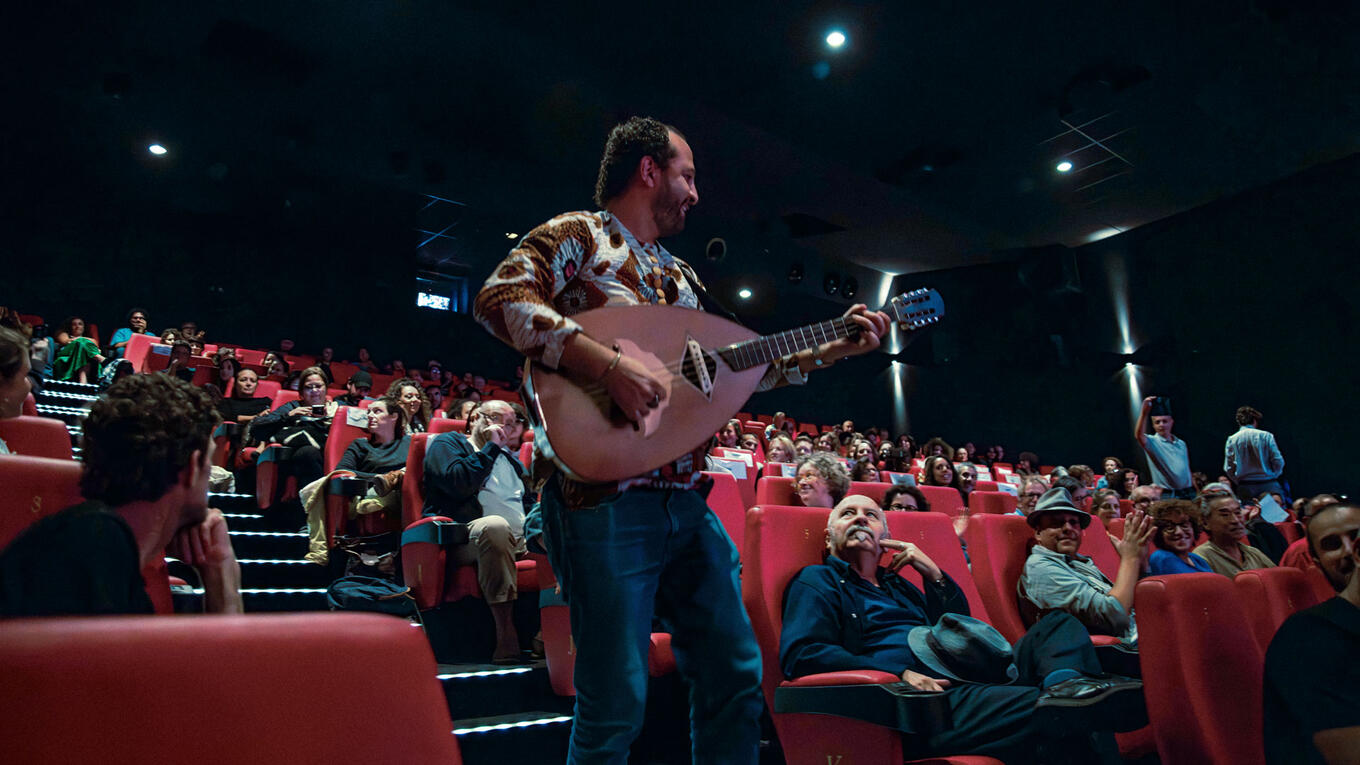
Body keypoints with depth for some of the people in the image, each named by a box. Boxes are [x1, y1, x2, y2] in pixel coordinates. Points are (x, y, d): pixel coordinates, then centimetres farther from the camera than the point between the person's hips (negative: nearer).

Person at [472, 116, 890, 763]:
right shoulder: (577, 235, 0)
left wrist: (834, 348, 18)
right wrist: (606, 363, -27)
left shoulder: (679, 274, 23)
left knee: (737, 678, 13)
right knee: (616, 710, -2)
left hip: (687, 501, 8)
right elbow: (499, 298, -17)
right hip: (606, 497, -8)